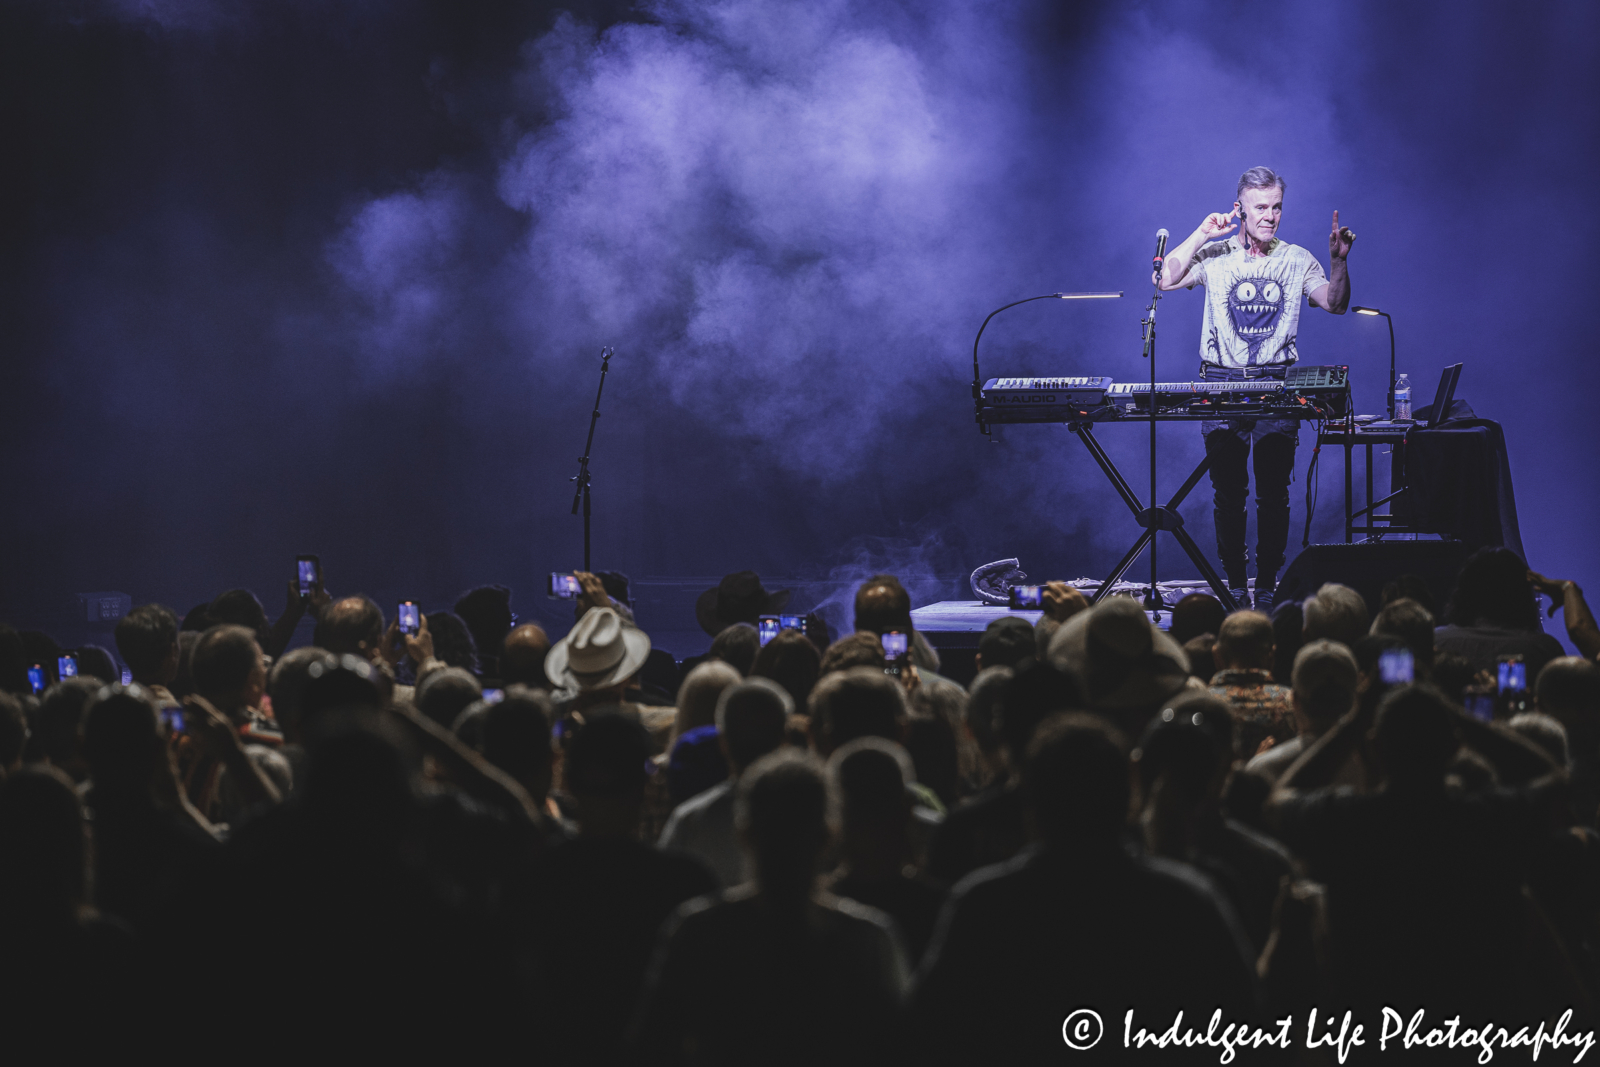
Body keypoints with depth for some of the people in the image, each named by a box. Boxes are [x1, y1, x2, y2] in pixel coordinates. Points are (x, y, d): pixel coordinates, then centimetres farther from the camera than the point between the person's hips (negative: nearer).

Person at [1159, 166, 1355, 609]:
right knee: (1228, 493, 1)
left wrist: (1339, 261, -16)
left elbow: (1335, 303, -1)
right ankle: (1234, 585, 9)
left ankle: (1268, 585, 5)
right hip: (1222, 384, 0)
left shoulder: (1296, 260, 8)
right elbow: (1164, 279, -7)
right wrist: (1201, 235, -7)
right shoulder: (1215, 256, 5)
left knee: (1274, 493, -2)